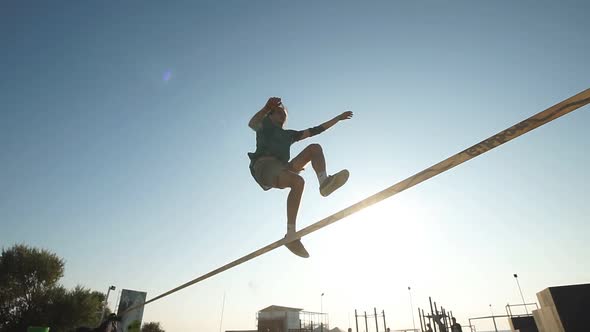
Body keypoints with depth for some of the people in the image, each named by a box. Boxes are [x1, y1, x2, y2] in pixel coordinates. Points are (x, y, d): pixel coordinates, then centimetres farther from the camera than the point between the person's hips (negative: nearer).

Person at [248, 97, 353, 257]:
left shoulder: (288, 134, 32)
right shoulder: (264, 126, 18)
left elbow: (314, 130, 32)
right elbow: (252, 123, -7)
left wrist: (338, 118, 34)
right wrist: (266, 108, -27)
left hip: (283, 168, 6)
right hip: (264, 165, -6)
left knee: (315, 147, -4)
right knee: (298, 181, -35)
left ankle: (324, 182, -32)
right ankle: (291, 235, -40)